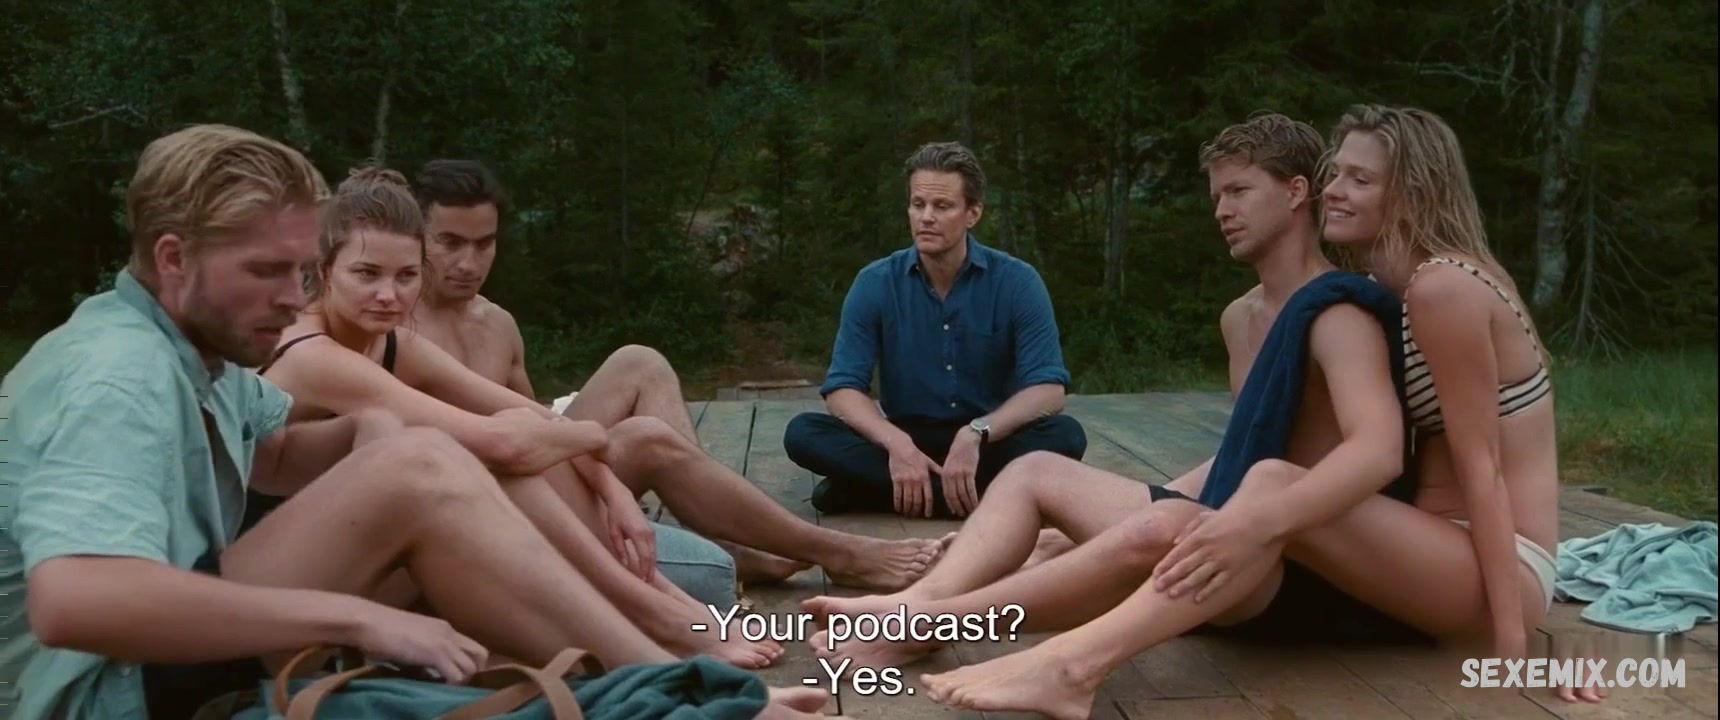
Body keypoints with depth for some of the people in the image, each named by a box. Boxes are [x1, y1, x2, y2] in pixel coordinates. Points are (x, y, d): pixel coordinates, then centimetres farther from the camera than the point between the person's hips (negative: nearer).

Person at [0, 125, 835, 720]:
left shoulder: (185, 347, 7)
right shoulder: (121, 376, -23)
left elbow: (275, 452, 21)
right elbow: (72, 602, -39)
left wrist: (374, 433, -3)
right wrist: (355, 616, -36)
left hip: (168, 652, 10)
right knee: (417, 475, -27)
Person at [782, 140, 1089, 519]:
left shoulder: (1017, 282, -8)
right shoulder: (875, 283, -5)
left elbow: (1048, 390, -15)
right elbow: (843, 389, -10)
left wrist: (976, 433, -33)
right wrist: (896, 444, -30)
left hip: (988, 443, 0)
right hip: (905, 439, 1)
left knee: (1065, 436, -30)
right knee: (802, 433, -24)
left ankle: (878, 487, -28)